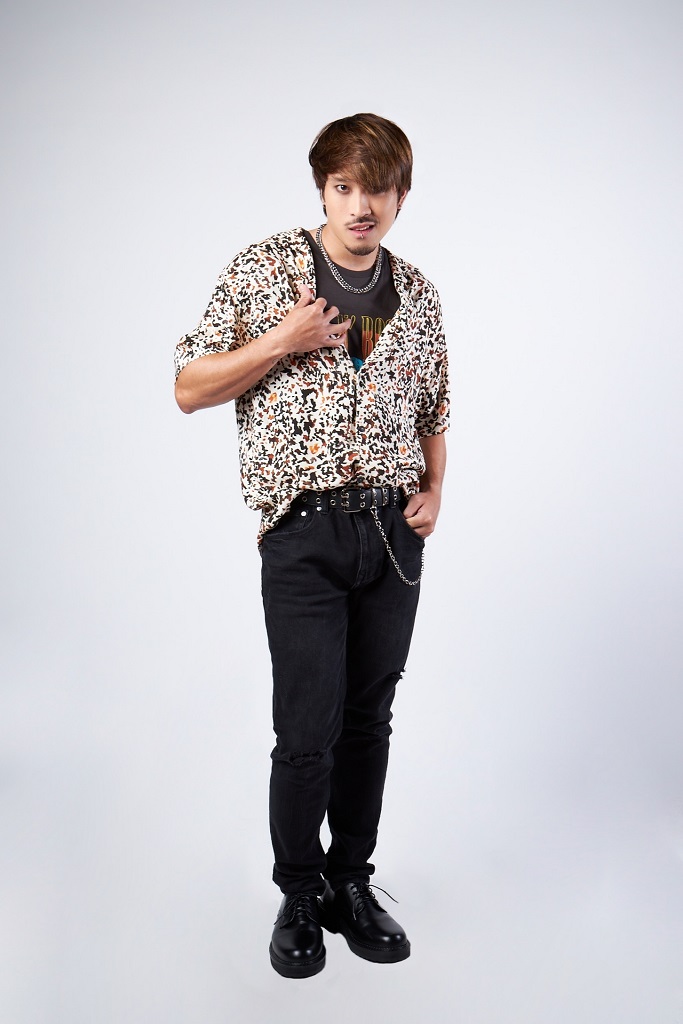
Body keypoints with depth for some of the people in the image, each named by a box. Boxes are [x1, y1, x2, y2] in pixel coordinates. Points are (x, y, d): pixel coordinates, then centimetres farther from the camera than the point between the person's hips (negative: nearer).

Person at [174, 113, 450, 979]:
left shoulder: (416, 293, 12)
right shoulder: (262, 270, 0)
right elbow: (189, 389, -1)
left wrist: (433, 491, 4)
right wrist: (282, 342, -13)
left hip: (394, 534, 4)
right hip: (305, 531, -3)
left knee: (368, 721, 11)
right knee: (308, 731, -2)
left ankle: (351, 884, 29)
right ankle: (299, 896, 21)